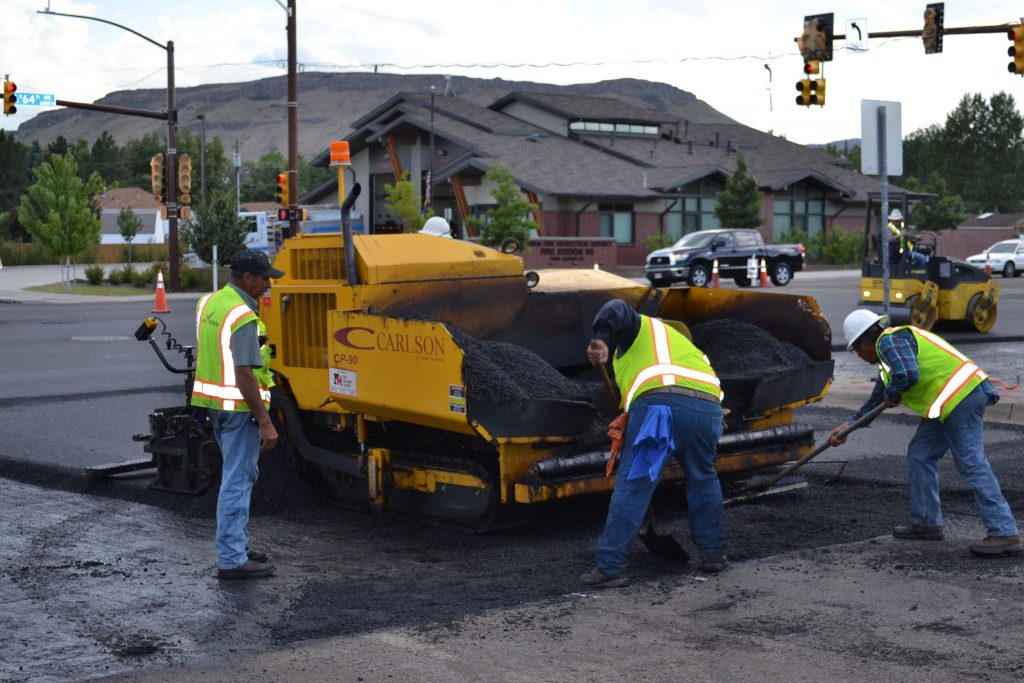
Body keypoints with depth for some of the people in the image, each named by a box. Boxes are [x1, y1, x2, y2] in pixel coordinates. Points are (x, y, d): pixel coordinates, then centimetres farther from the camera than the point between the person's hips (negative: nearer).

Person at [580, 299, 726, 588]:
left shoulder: (642, 327, 26)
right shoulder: (684, 343, 42)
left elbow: (616, 310, 3)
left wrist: (602, 342, -11)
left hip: (659, 401, -5)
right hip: (708, 407, 5)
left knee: (632, 486, -1)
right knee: (704, 479, 27)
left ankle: (610, 567, -1)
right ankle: (712, 553, 31)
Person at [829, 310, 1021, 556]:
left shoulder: (890, 342, -10)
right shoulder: (889, 350, 25)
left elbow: (907, 375, -28)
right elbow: (877, 397, 35)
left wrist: (891, 395, -7)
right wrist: (849, 425, 37)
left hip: (962, 397, -11)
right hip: (950, 403, 11)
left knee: (972, 464, -14)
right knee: (920, 455, 15)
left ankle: (1004, 534, -17)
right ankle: (926, 523, 22)